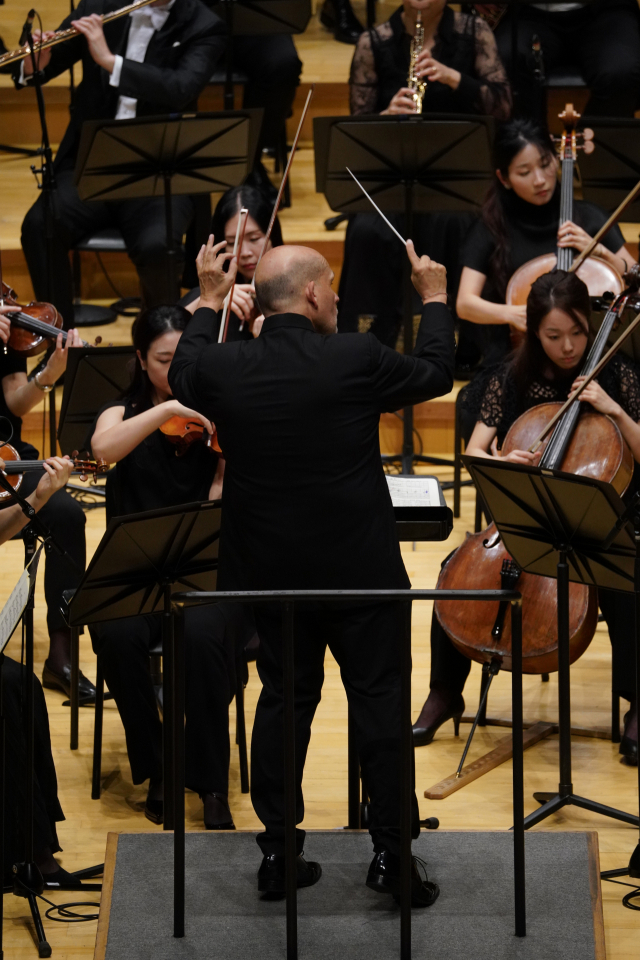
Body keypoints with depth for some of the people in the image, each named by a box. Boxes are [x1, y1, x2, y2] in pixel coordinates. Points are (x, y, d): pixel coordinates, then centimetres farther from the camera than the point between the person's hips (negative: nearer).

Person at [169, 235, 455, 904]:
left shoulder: (225, 367, -8)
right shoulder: (355, 361, -16)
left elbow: (181, 376, 17)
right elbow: (436, 374, 2)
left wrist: (209, 302, 28)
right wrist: (433, 298, 17)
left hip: (271, 571, 3)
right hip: (359, 568, -3)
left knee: (283, 699, 13)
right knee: (379, 698, 6)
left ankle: (278, 852, 15)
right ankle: (391, 853, 6)